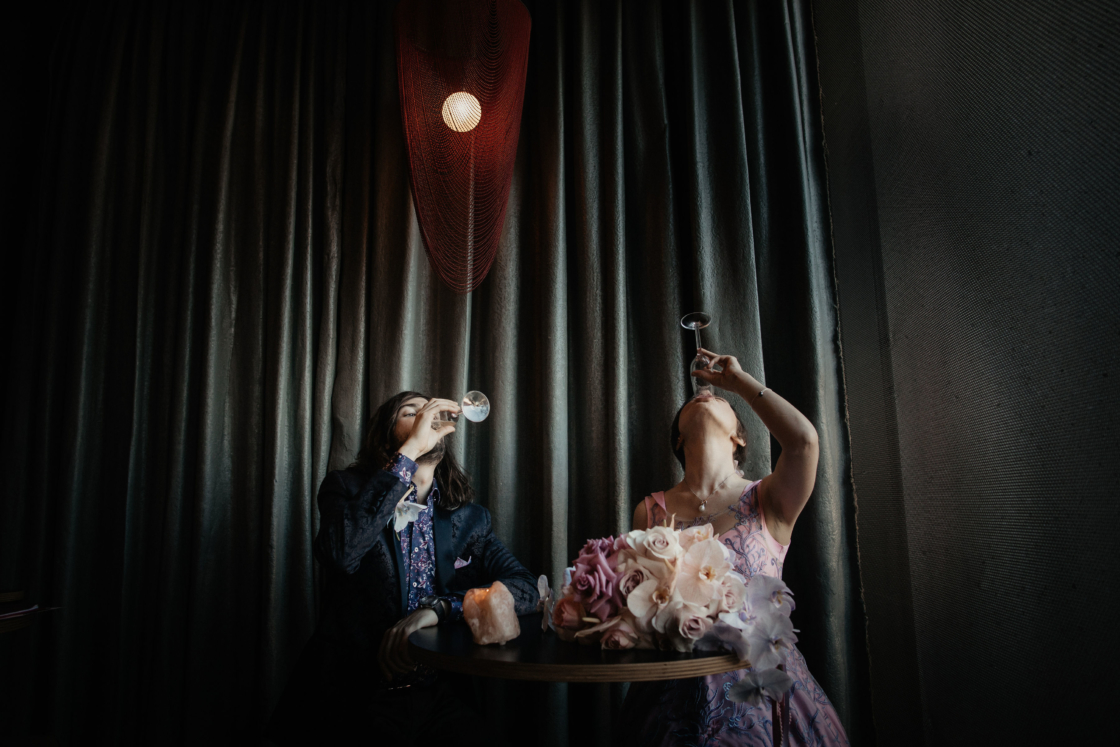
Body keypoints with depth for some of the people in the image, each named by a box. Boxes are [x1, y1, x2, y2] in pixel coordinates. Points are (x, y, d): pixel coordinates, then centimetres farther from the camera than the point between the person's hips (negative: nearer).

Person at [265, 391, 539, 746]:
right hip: (355, 697, -3)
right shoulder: (348, 488, 2)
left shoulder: (470, 519, 10)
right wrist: (410, 451, -18)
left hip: (441, 698, 3)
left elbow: (526, 587, -1)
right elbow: (339, 552, -20)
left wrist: (439, 607, -17)